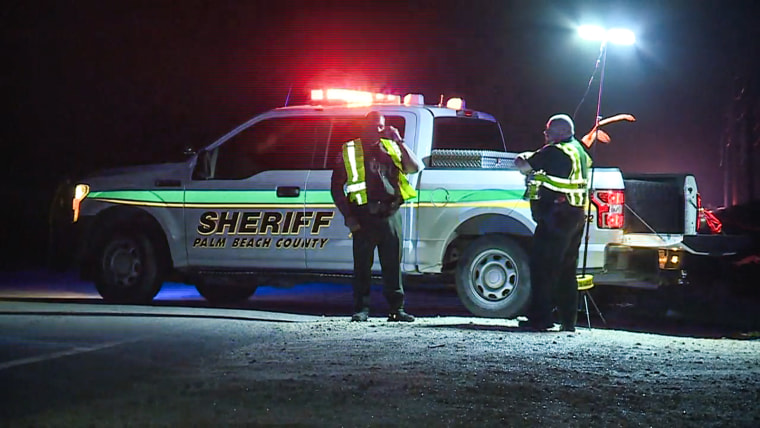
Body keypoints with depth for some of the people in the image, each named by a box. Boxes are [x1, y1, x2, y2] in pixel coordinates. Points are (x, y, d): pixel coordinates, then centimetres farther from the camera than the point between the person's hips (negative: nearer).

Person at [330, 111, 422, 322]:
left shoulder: (390, 148, 14)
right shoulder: (349, 152, 6)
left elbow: (414, 167, 2)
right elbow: (336, 187, 5)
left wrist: (399, 141, -5)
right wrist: (348, 216, -3)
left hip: (390, 215, 2)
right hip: (364, 217, -2)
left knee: (393, 265, 4)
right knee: (362, 266, 0)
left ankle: (397, 309, 8)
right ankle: (361, 309, 6)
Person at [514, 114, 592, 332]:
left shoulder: (555, 152, -12)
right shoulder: (579, 151, 16)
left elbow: (522, 164, -10)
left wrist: (525, 159, 12)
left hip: (557, 215, -9)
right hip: (577, 215, 9)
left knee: (543, 267, -6)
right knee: (566, 269, 13)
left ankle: (539, 318, -8)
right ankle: (568, 320, 14)